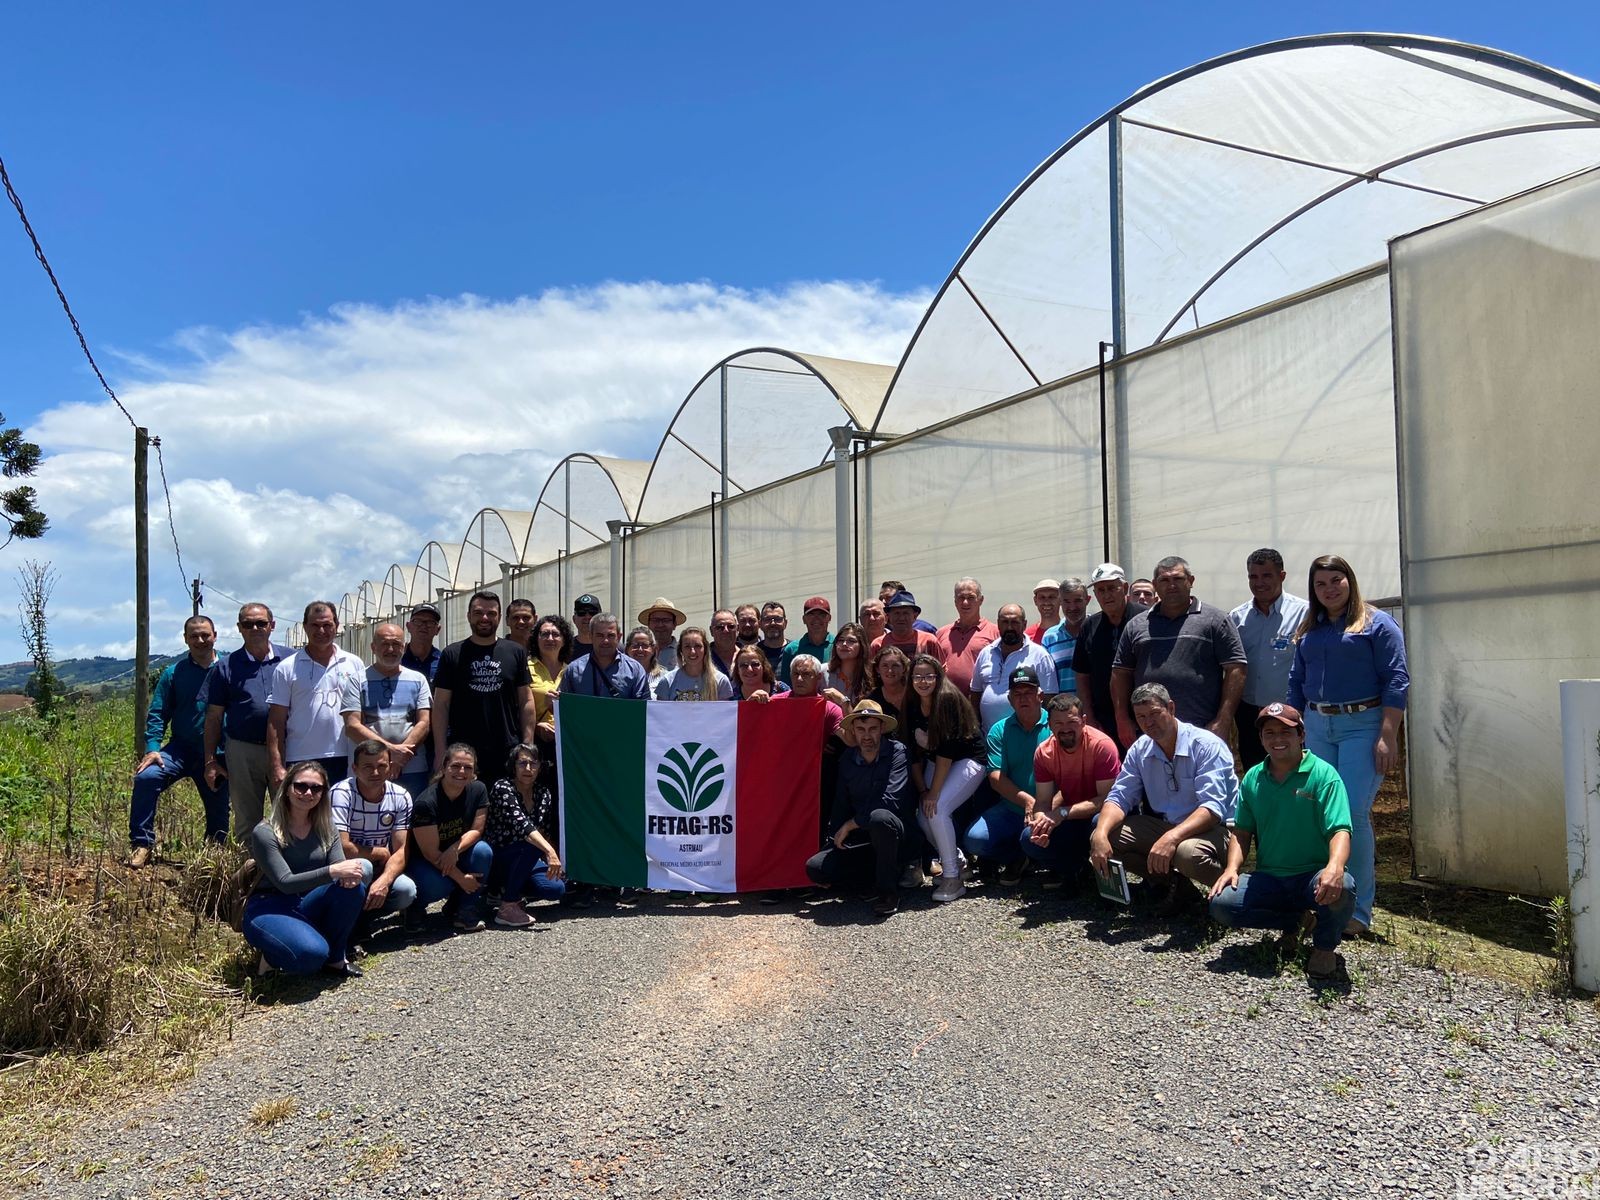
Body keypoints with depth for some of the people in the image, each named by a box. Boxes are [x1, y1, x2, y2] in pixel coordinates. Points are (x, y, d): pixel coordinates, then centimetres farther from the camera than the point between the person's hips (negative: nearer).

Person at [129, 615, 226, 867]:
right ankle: (142, 844, -14)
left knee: (218, 809, 10)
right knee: (146, 777, -25)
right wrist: (152, 749, -11)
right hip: (181, 749, 0)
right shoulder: (173, 673, 3)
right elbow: (157, 714, 2)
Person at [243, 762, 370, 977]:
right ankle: (274, 953, 1)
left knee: (353, 881, -25)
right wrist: (333, 871, -33)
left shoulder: (325, 828, 6)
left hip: (307, 907, 6)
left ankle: (336, 958, -9)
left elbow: (340, 866, -6)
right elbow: (285, 882, -22)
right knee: (312, 954, -35)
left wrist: (348, 874, -31)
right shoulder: (265, 833, -12)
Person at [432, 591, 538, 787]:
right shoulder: (452, 654, 5)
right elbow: (441, 705, 3)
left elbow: (526, 701, 8)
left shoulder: (516, 652, 8)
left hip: (508, 754, 1)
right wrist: (441, 754, -3)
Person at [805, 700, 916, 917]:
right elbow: (840, 805, 13)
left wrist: (850, 825, -13)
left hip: (894, 833, -5)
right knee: (815, 867, -15)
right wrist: (837, 840, 2)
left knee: (879, 817, -38)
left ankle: (888, 890, -18)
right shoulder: (847, 760, 4)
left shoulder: (896, 752, -13)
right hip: (859, 840, 5)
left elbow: (890, 801, -23)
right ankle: (880, 871, 5)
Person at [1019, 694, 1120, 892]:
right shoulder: (1043, 753, -8)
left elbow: (1107, 798, -24)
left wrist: (1063, 813, -34)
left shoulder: (1101, 745, -21)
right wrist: (1041, 822, -31)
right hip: (1069, 820, 4)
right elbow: (1043, 801, -7)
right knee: (1030, 838, -21)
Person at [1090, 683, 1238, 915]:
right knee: (1101, 839, -12)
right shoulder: (1139, 750, 3)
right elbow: (1119, 798, 0)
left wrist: (1171, 838, -42)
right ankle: (1174, 883, -3)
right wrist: (1101, 834, -22)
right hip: (1164, 825, 6)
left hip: (1213, 829, -6)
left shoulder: (1207, 745, -16)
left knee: (1187, 852, -40)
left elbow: (1212, 807, -27)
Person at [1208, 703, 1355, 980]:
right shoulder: (1253, 778, 8)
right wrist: (1232, 867, -6)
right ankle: (1292, 922, 8)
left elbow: (1339, 830, -16)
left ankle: (1325, 945, -2)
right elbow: (1241, 832, 12)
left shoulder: (1322, 774, -6)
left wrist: (1335, 867, -37)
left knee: (1341, 888, -38)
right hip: (1269, 880, 4)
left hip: (1314, 877, -4)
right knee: (1221, 904, -21)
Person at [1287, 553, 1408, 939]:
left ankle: (1358, 910, -1)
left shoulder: (1377, 624, 0)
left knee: (1353, 814, -11)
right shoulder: (1309, 630, 16)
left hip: (1362, 725, -5)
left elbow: (1396, 681, -6)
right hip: (1317, 726, 5)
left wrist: (1388, 736, -14)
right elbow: (1297, 682, 19)